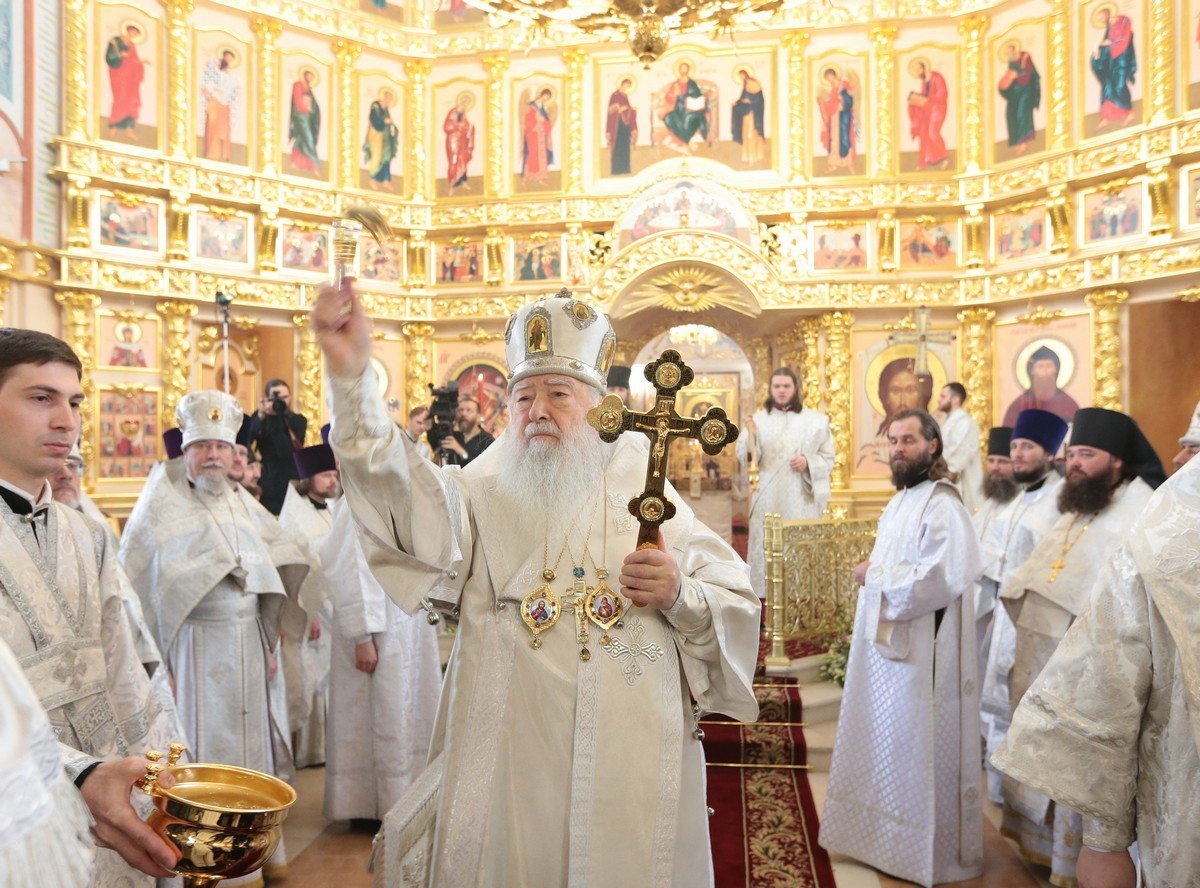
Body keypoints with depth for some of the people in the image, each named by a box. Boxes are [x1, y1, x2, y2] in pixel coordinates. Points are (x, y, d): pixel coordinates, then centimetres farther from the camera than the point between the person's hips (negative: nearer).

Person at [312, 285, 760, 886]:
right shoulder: (481, 498, 3)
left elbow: (739, 609, 2)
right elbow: (395, 487, -18)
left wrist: (681, 596, -18)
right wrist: (351, 373, -30)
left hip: (634, 775, 1)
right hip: (510, 772, 0)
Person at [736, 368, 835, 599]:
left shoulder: (815, 420, 6)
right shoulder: (758, 419, 8)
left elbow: (829, 459, 6)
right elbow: (744, 456, -1)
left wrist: (808, 462, -13)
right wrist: (750, 437, -20)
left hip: (801, 498, -1)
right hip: (768, 498, 1)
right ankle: (765, 596, 4)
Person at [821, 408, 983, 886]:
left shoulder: (942, 506, -17)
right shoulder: (901, 502, 13)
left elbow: (942, 578, -26)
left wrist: (874, 576, -18)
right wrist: (874, 574, 3)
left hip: (921, 654, -9)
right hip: (886, 644, 9)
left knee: (918, 750, 3)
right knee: (887, 743, 17)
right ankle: (888, 834, 32)